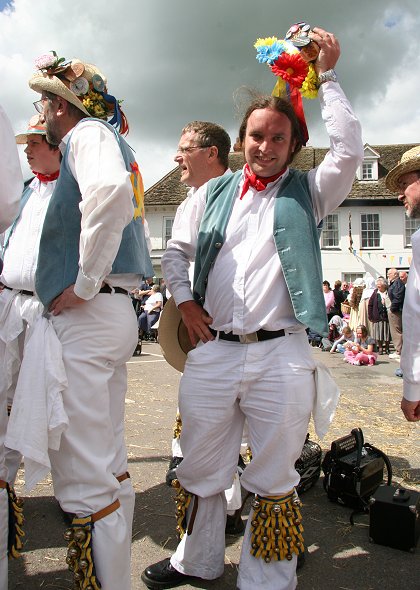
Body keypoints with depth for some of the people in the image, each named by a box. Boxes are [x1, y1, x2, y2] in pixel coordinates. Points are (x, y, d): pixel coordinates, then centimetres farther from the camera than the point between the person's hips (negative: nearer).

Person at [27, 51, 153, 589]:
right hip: (111, 315, 11)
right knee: (108, 468, 17)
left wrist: (85, 282, -21)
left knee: (84, 480, -6)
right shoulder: (105, 138, 25)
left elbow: (111, 189, -28)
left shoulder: (87, 133, -4)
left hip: (87, 318, -11)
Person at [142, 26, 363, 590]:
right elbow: (175, 251, 18)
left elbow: (349, 149, -10)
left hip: (280, 356, -2)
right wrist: (184, 301, 4)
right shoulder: (214, 191, 13)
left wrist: (326, 76, -5)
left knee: (273, 481, 8)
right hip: (211, 353, 3)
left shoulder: (308, 192, 7)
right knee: (200, 470, 14)